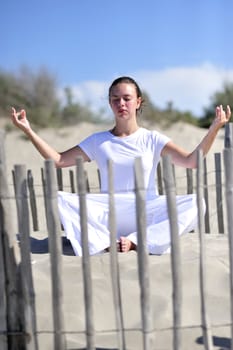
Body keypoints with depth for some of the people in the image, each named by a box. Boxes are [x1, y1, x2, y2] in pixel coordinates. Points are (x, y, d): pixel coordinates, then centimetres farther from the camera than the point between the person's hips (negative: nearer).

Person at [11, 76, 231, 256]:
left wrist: (214, 128, -15)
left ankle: (136, 241, -30)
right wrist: (28, 130, 2)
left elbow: (191, 161, -3)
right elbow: (57, 160, 9)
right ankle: (106, 243, -30)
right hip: (108, 213, 1)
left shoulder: (152, 139, 8)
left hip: (146, 211, 0)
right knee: (60, 199, -24)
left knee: (193, 203, -28)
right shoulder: (98, 142, 12)